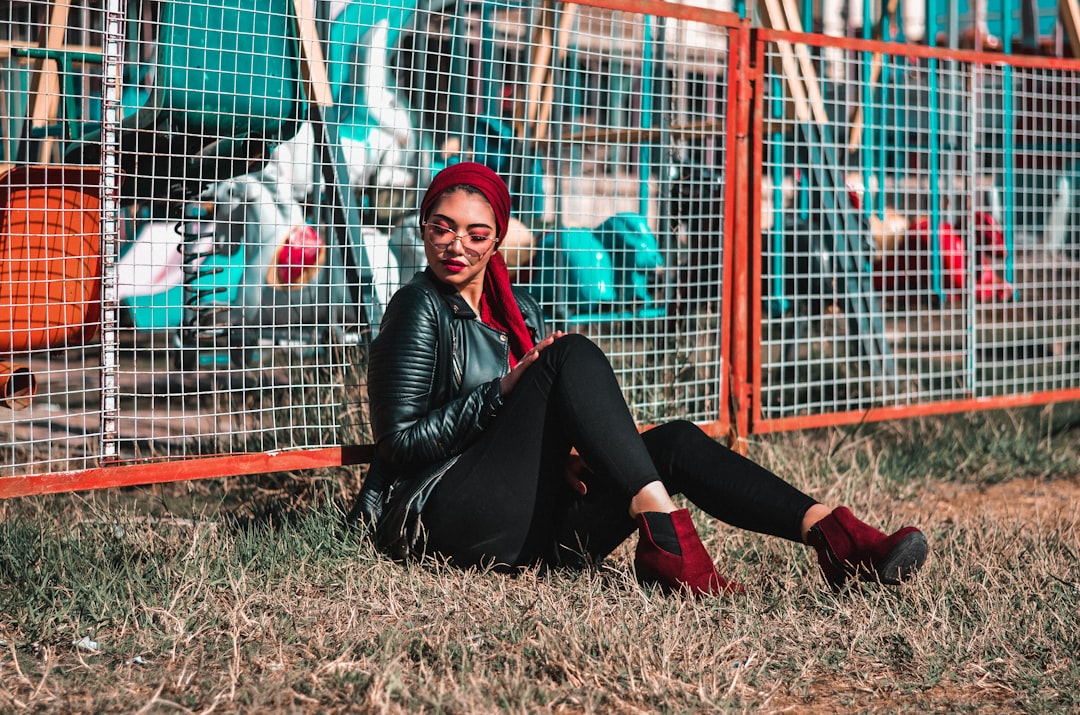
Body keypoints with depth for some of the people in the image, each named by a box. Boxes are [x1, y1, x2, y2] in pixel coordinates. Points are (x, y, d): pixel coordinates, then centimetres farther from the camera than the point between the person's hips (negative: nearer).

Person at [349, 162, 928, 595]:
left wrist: (562, 453, -3)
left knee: (676, 440, -11)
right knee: (574, 354, -22)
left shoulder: (518, 310, 19)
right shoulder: (420, 308, -2)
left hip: (534, 528, 7)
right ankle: (665, 537, -35)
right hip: (450, 518, -7)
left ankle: (833, 534, -27)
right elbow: (400, 442, -9)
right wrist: (506, 391, -17)